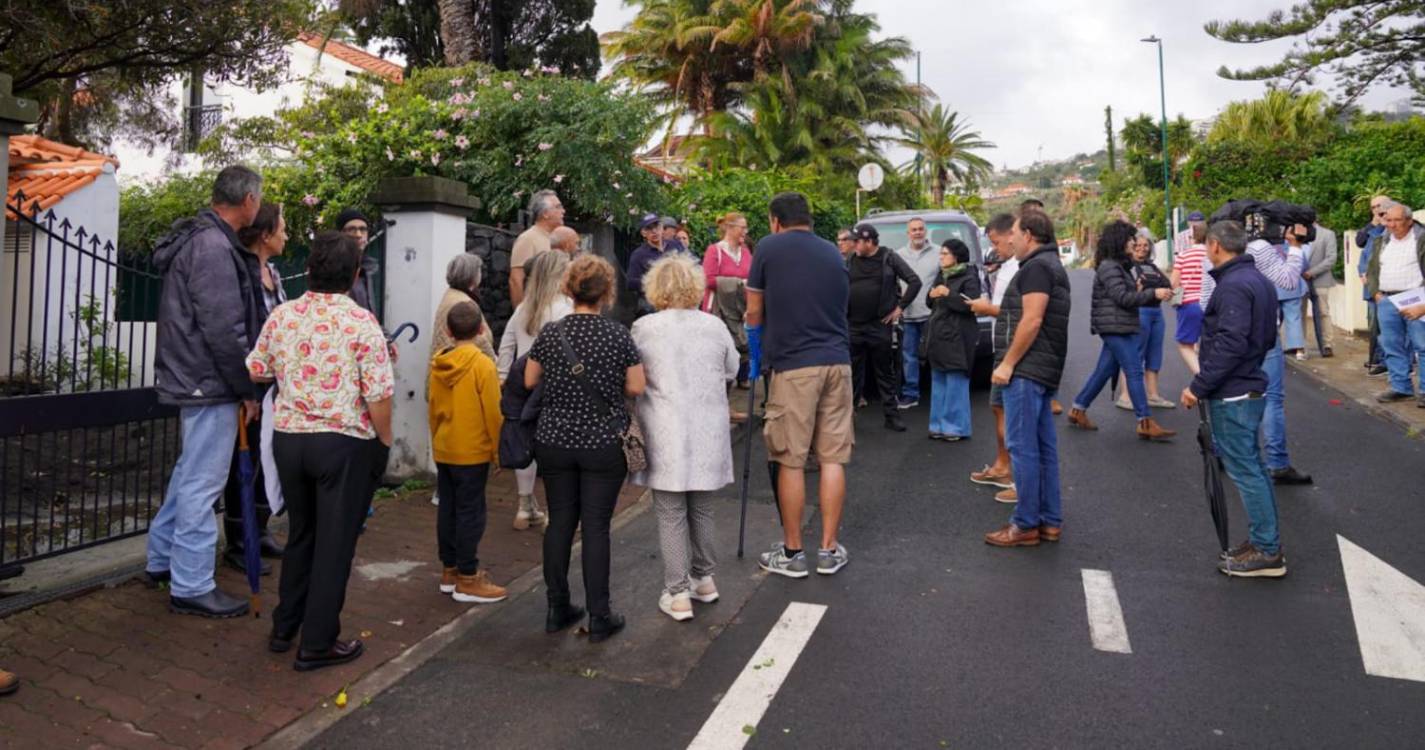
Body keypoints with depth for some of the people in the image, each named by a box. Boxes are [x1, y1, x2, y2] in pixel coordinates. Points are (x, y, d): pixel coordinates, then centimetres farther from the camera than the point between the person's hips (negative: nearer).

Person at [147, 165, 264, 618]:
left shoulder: (199, 240, 13)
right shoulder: (215, 248, -19)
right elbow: (224, 330, -23)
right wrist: (247, 389, -15)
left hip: (194, 377, 11)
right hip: (211, 382, -11)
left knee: (190, 473, 22)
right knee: (203, 482, -3)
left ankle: (163, 559, 36)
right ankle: (191, 587, 7)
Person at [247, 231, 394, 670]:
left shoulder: (281, 316, 2)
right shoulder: (361, 322, -14)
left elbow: (254, 372, 12)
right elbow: (377, 394, -16)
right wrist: (384, 441, -3)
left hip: (288, 437, 5)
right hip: (344, 443, -5)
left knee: (300, 535, 21)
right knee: (335, 543, 6)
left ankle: (285, 628, 33)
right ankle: (317, 643, 14)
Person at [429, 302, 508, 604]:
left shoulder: (437, 363, 3)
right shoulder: (483, 365, -15)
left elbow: (433, 408, 10)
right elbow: (493, 412, -14)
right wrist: (499, 450, -5)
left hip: (443, 451, 6)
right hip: (473, 452, -6)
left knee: (447, 509, 14)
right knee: (470, 512, 0)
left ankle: (449, 570, 25)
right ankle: (467, 580, 6)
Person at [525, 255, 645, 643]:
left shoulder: (550, 334, -2)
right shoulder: (618, 335, -9)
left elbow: (530, 381, 8)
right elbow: (636, 388, -5)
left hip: (555, 443, 3)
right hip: (603, 446, -3)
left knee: (559, 522, 13)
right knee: (596, 527, 3)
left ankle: (557, 609, 22)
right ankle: (599, 617, 11)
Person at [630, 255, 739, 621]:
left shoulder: (644, 327, -7)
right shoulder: (714, 326, 0)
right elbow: (732, 372, 13)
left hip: (666, 436, -3)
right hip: (709, 434, 3)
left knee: (671, 515, 6)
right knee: (702, 510, 18)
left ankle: (678, 594, 10)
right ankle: (704, 579, 33)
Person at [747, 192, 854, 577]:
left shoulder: (769, 248, 2)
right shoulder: (833, 253, 15)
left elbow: (754, 311, 7)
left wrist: (758, 344, 27)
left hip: (793, 365, -4)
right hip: (837, 361, 5)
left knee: (791, 461, 4)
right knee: (833, 458, 8)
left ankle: (792, 552, 13)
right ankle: (829, 550, 16)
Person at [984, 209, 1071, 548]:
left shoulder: (1037, 267, -12)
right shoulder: (1050, 265, 20)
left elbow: (1032, 322, -20)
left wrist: (1007, 364, -18)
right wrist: (996, 309, 22)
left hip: (1026, 370, -11)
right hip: (1043, 370, 11)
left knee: (1022, 446, -7)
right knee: (1043, 446, 11)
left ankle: (1026, 525, -2)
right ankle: (1050, 521, 17)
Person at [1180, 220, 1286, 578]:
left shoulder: (1233, 285, -19)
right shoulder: (1259, 280, 13)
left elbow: (1230, 344, -26)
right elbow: (1267, 338, 19)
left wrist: (1198, 386, -22)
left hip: (1231, 395, -10)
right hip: (1251, 386, 10)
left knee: (1244, 470, -3)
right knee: (1251, 465, 18)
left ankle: (1267, 552, 4)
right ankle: (1265, 539, 28)